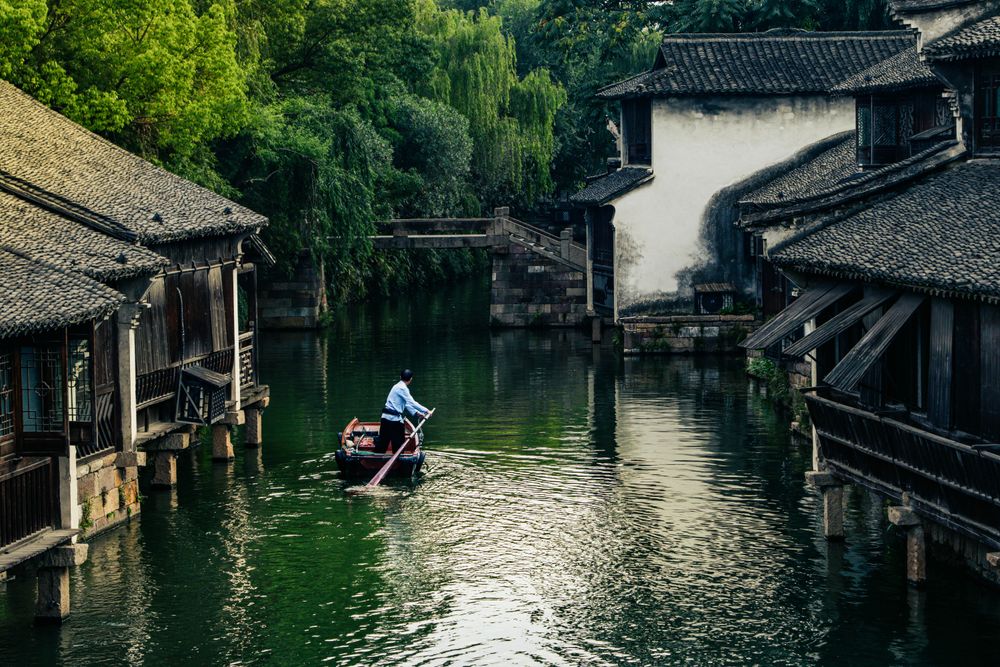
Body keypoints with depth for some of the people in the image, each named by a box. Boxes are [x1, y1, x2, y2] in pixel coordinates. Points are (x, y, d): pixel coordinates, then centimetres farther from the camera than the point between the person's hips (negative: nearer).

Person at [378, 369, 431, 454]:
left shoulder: (398, 387, 17)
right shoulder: (402, 388, -12)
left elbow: (406, 404, 20)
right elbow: (411, 402, -18)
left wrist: (417, 413, 16)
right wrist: (426, 411, -14)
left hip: (386, 418, 9)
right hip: (395, 419, -9)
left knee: (382, 443, 10)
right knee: (398, 444, 1)